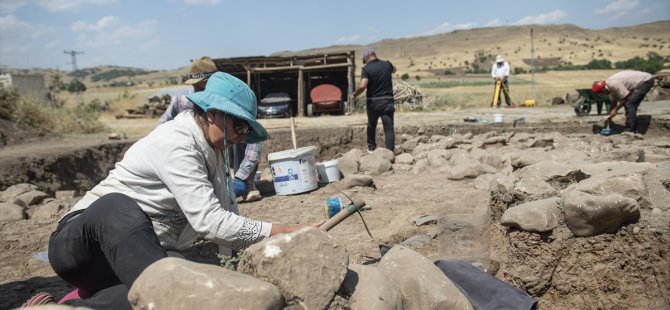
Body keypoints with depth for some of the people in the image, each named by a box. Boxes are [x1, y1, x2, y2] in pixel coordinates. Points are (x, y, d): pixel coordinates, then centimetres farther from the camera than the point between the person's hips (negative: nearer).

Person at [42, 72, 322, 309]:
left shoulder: (213, 153, 8)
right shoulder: (175, 142, -18)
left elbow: (227, 217, 7)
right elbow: (209, 222, -26)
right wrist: (283, 232, -24)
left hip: (134, 255, 7)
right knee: (118, 206, -39)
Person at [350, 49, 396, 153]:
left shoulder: (366, 69, -10)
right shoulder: (387, 64, 3)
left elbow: (362, 86, -23)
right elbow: (394, 70, 28)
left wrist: (354, 95, -5)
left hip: (373, 102, -1)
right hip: (387, 101, 1)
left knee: (371, 125, 23)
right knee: (389, 128, -3)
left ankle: (371, 147, 36)